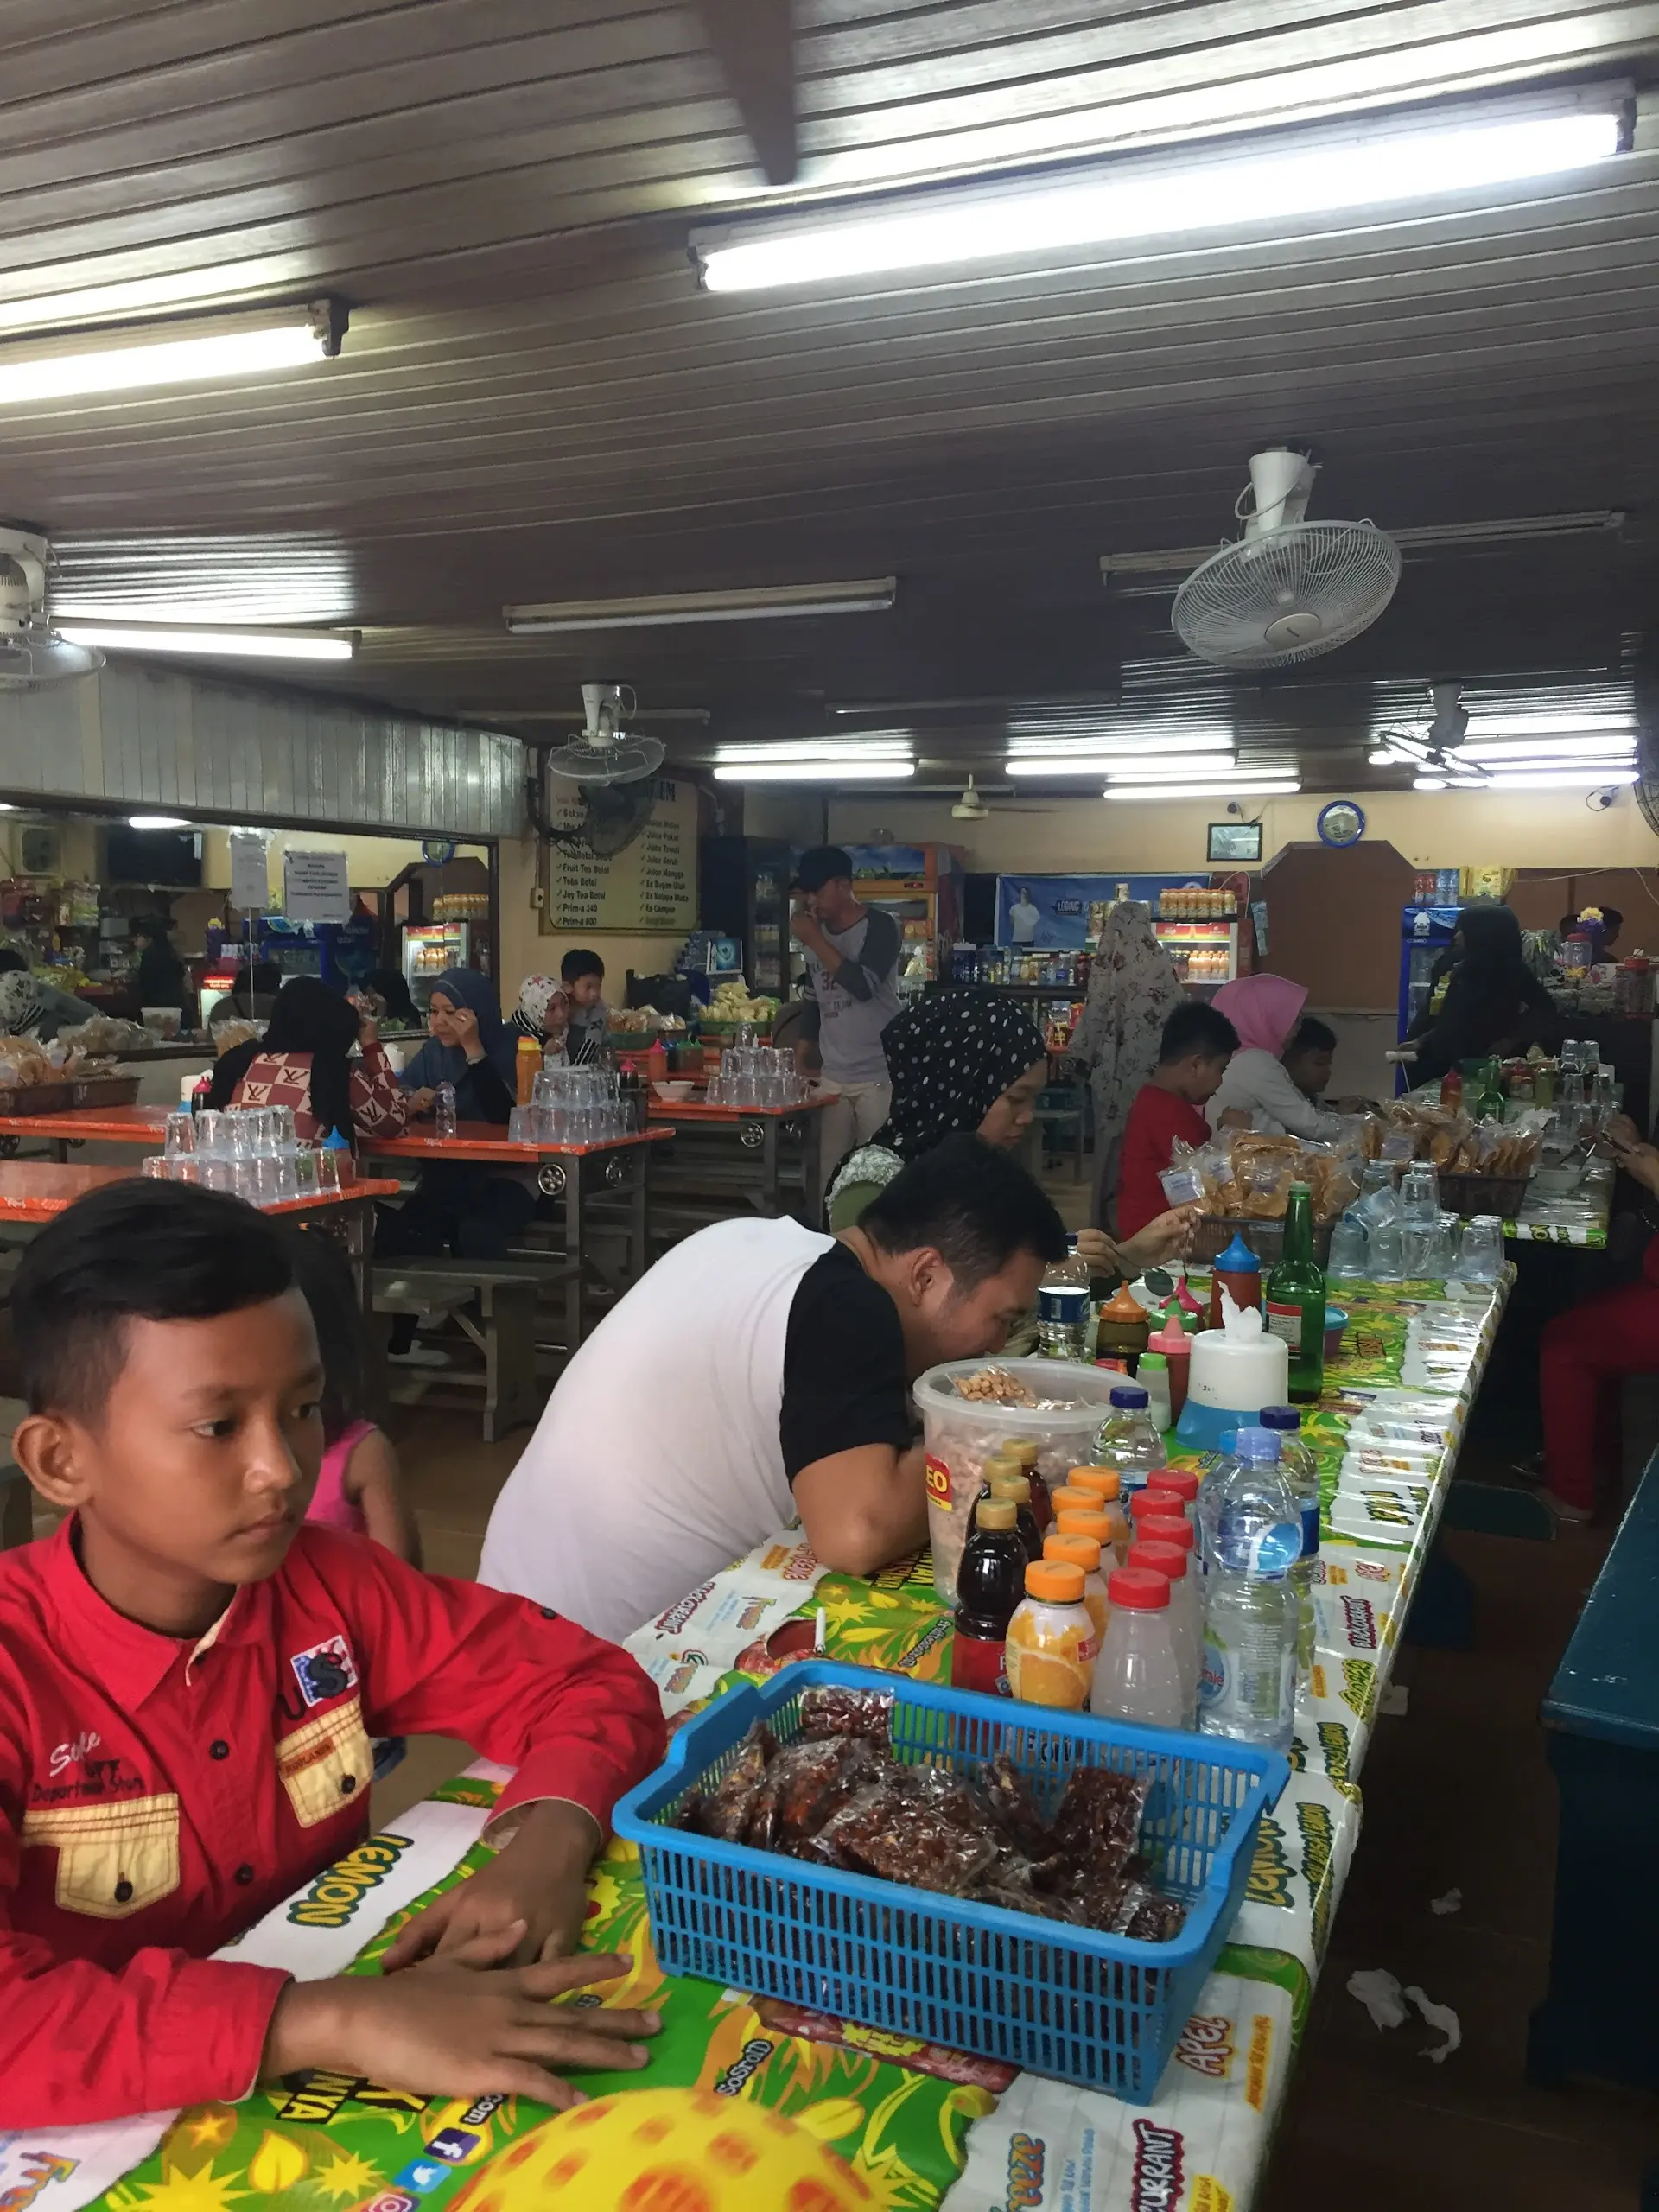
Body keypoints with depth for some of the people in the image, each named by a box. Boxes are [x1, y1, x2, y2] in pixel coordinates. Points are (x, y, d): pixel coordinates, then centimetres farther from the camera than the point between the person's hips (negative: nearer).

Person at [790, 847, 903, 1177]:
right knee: (830, 1172, 1)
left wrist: (814, 940, -13)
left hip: (878, 1076, -6)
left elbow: (863, 986, -21)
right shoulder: (816, 932, 13)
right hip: (832, 1077, 6)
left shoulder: (879, 926, -5)